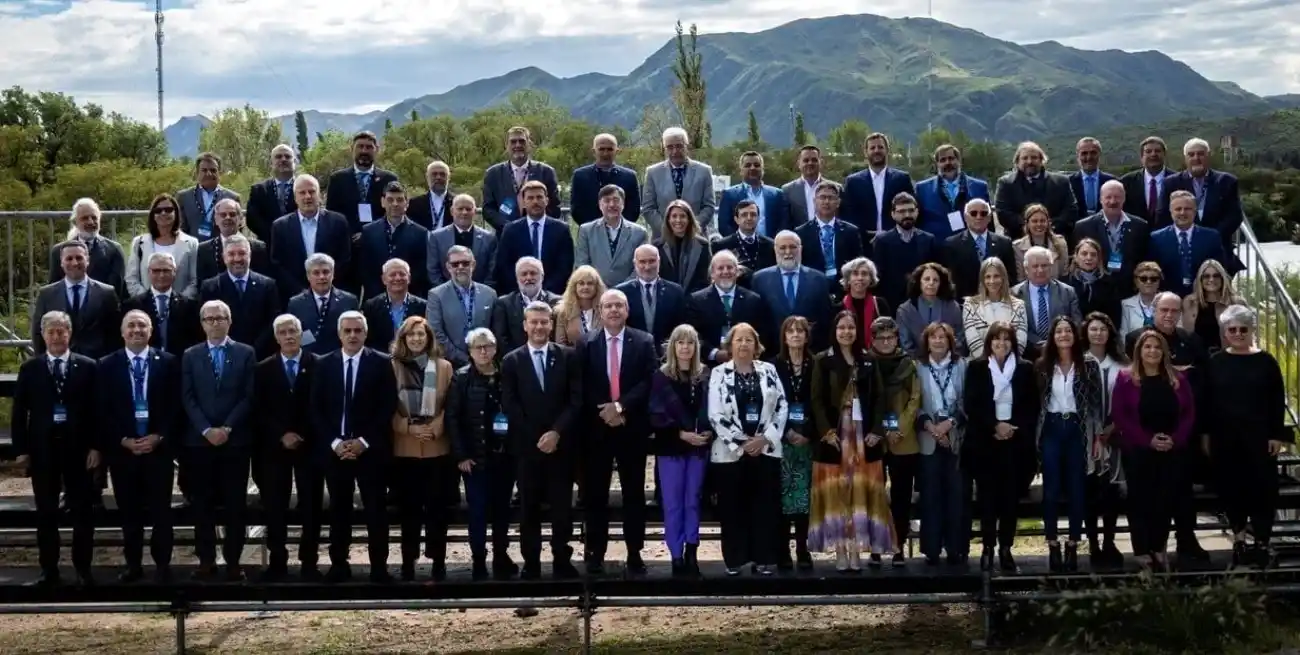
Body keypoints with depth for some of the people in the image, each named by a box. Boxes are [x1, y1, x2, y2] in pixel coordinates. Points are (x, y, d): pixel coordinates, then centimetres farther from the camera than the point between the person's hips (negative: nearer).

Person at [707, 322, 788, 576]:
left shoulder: (768, 371, 7)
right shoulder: (719, 373, 1)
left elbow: (782, 407, 4)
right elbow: (715, 415, -5)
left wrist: (765, 438, -8)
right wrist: (741, 443, -10)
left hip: (766, 449, 2)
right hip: (731, 451, -2)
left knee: (765, 506, 2)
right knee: (733, 508, 1)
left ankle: (764, 559, 9)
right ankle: (734, 560, 9)